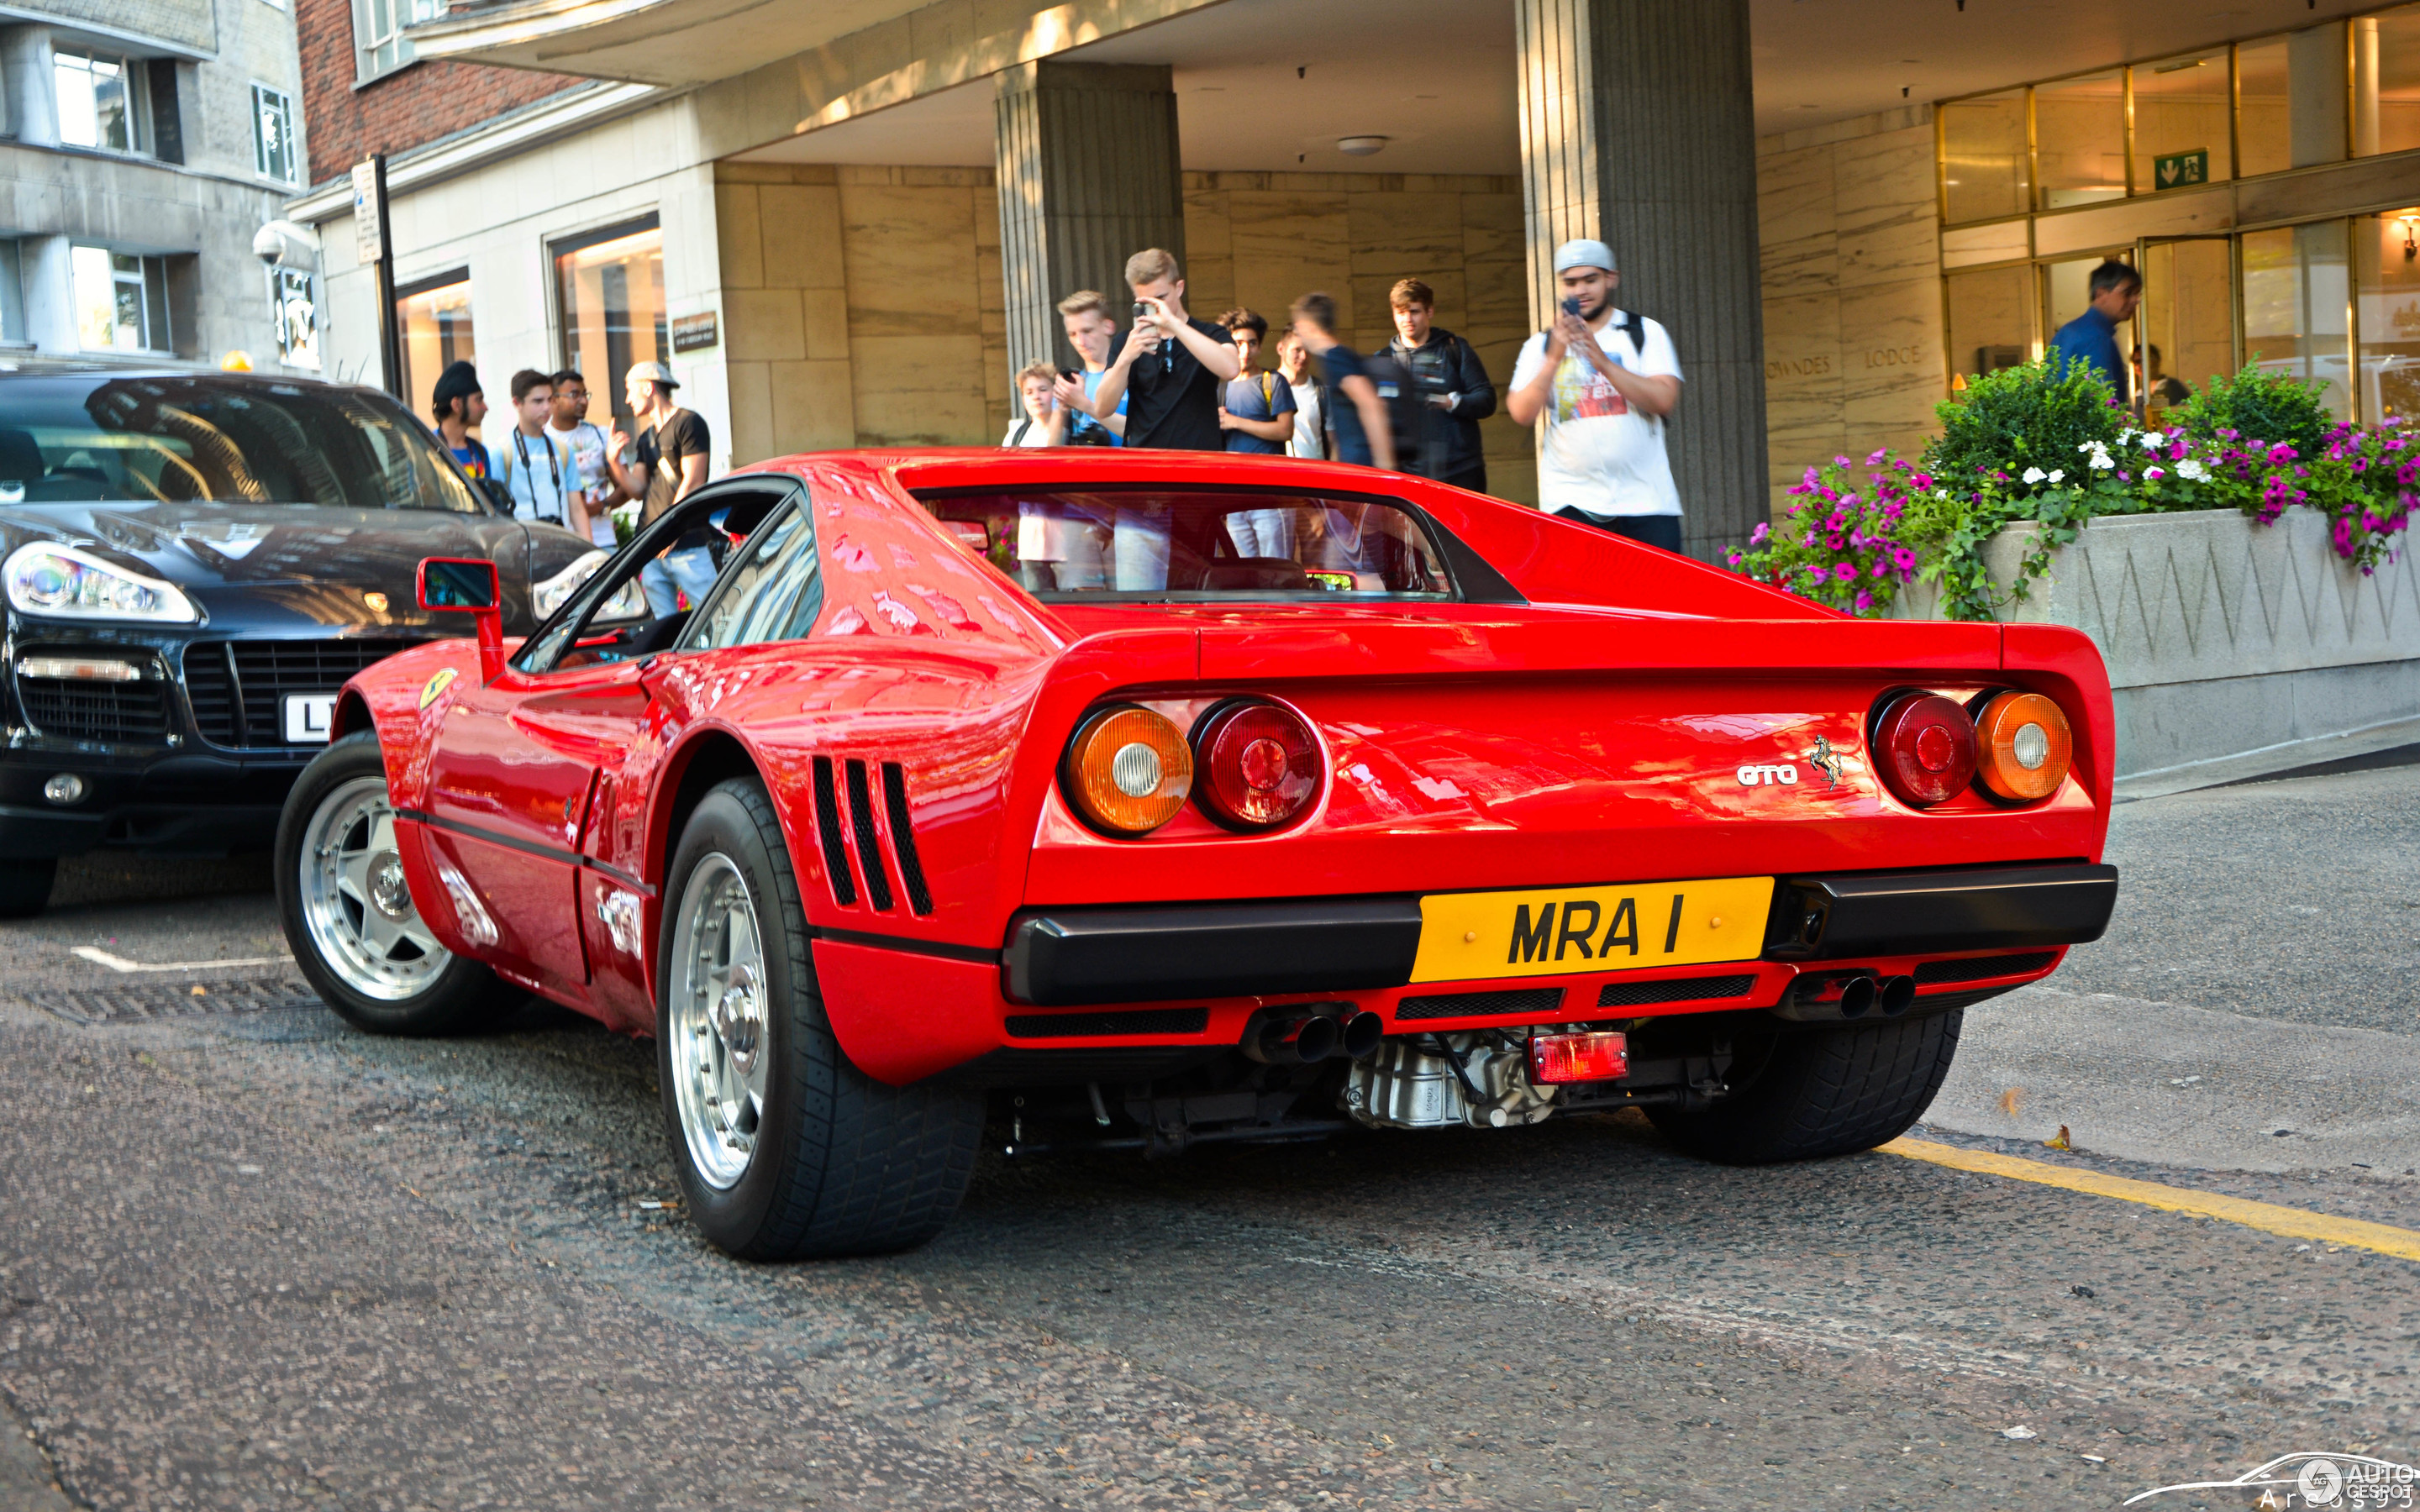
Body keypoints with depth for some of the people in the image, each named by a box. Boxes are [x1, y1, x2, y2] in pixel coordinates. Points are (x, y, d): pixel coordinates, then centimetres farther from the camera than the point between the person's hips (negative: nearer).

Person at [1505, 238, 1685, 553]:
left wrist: (1602, 362, -16)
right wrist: (1554, 358, -15)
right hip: (1570, 501, 0)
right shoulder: (1540, 346, 12)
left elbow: (1664, 399, -6)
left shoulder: (1645, 333, 10)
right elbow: (1522, 414, -3)